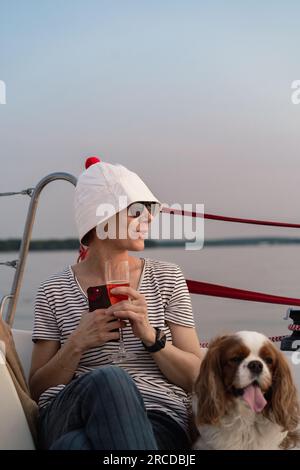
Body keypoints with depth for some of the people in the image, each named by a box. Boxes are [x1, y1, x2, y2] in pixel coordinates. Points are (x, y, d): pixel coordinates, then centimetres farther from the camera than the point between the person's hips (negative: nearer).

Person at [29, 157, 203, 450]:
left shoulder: (166, 277, 10)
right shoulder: (54, 291, 7)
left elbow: (195, 378, 8)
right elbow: (37, 389, 9)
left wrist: (151, 336, -12)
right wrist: (77, 343, -10)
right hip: (68, 418, 2)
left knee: (76, 444, -38)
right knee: (108, 379, -35)